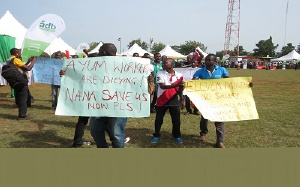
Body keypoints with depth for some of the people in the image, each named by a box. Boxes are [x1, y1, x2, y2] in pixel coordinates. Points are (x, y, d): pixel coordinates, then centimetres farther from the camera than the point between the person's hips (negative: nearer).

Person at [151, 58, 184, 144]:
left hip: (174, 100, 2)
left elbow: (180, 89, 12)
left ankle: (177, 135, 27)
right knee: (159, 119, 7)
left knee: (176, 120, 8)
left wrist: (181, 99, 12)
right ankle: (156, 135, 25)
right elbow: (162, 86, -21)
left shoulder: (179, 75, 1)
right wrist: (175, 85, -33)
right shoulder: (160, 74, -7)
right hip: (162, 100, -1)